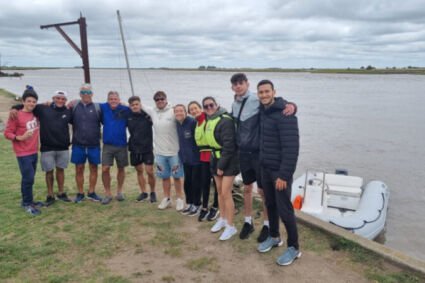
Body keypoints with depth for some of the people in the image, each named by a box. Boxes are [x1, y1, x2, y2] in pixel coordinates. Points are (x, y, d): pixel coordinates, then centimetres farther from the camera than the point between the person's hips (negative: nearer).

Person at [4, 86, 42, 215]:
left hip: (34, 152, 6)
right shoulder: (16, 116, -14)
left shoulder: (36, 113, 5)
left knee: (29, 178, 15)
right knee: (28, 178, -6)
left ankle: (27, 200, 28)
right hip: (23, 154, -6)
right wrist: (20, 137, -26)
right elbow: (7, 133, -11)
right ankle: (27, 204, 8)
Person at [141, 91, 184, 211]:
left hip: (174, 151, -4)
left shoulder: (173, 112, -10)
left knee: (177, 176, 7)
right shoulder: (152, 111, 5)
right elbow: (140, 105, 17)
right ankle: (167, 198, 28)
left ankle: (179, 199, 19)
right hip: (160, 151, 4)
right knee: (165, 176, 14)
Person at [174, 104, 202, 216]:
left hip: (196, 157, -7)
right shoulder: (177, 123, 4)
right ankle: (189, 204, 29)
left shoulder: (193, 122, -20)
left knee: (195, 182, 4)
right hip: (185, 158, 7)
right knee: (187, 181, 14)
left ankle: (197, 205, 19)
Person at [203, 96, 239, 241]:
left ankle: (231, 226, 4)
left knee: (226, 193, -7)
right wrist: (216, 163, 9)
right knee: (219, 191, 15)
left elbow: (229, 146, -22)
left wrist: (222, 165, -19)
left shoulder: (225, 120, -19)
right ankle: (222, 219, 31)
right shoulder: (209, 121, 9)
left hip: (228, 160, -8)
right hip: (215, 158, 8)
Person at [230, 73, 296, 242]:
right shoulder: (234, 105, 6)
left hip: (259, 152, -6)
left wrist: (291, 105, -37)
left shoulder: (258, 101, -15)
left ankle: (267, 225, 22)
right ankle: (248, 222, 31)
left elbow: (279, 104, -16)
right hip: (243, 153, 6)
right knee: (247, 188, 16)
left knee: (263, 190, 5)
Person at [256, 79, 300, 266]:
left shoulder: (285, 116, -20)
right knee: (270, 204, 18)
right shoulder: (263, 111, 6)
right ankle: (274, 237, 36)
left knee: (284, 209, -1)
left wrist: (284, 174, -24)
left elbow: (291, 147, -23)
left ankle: (294, 248, 15)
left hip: (280, 170, -8)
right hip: (265, 168, 8)